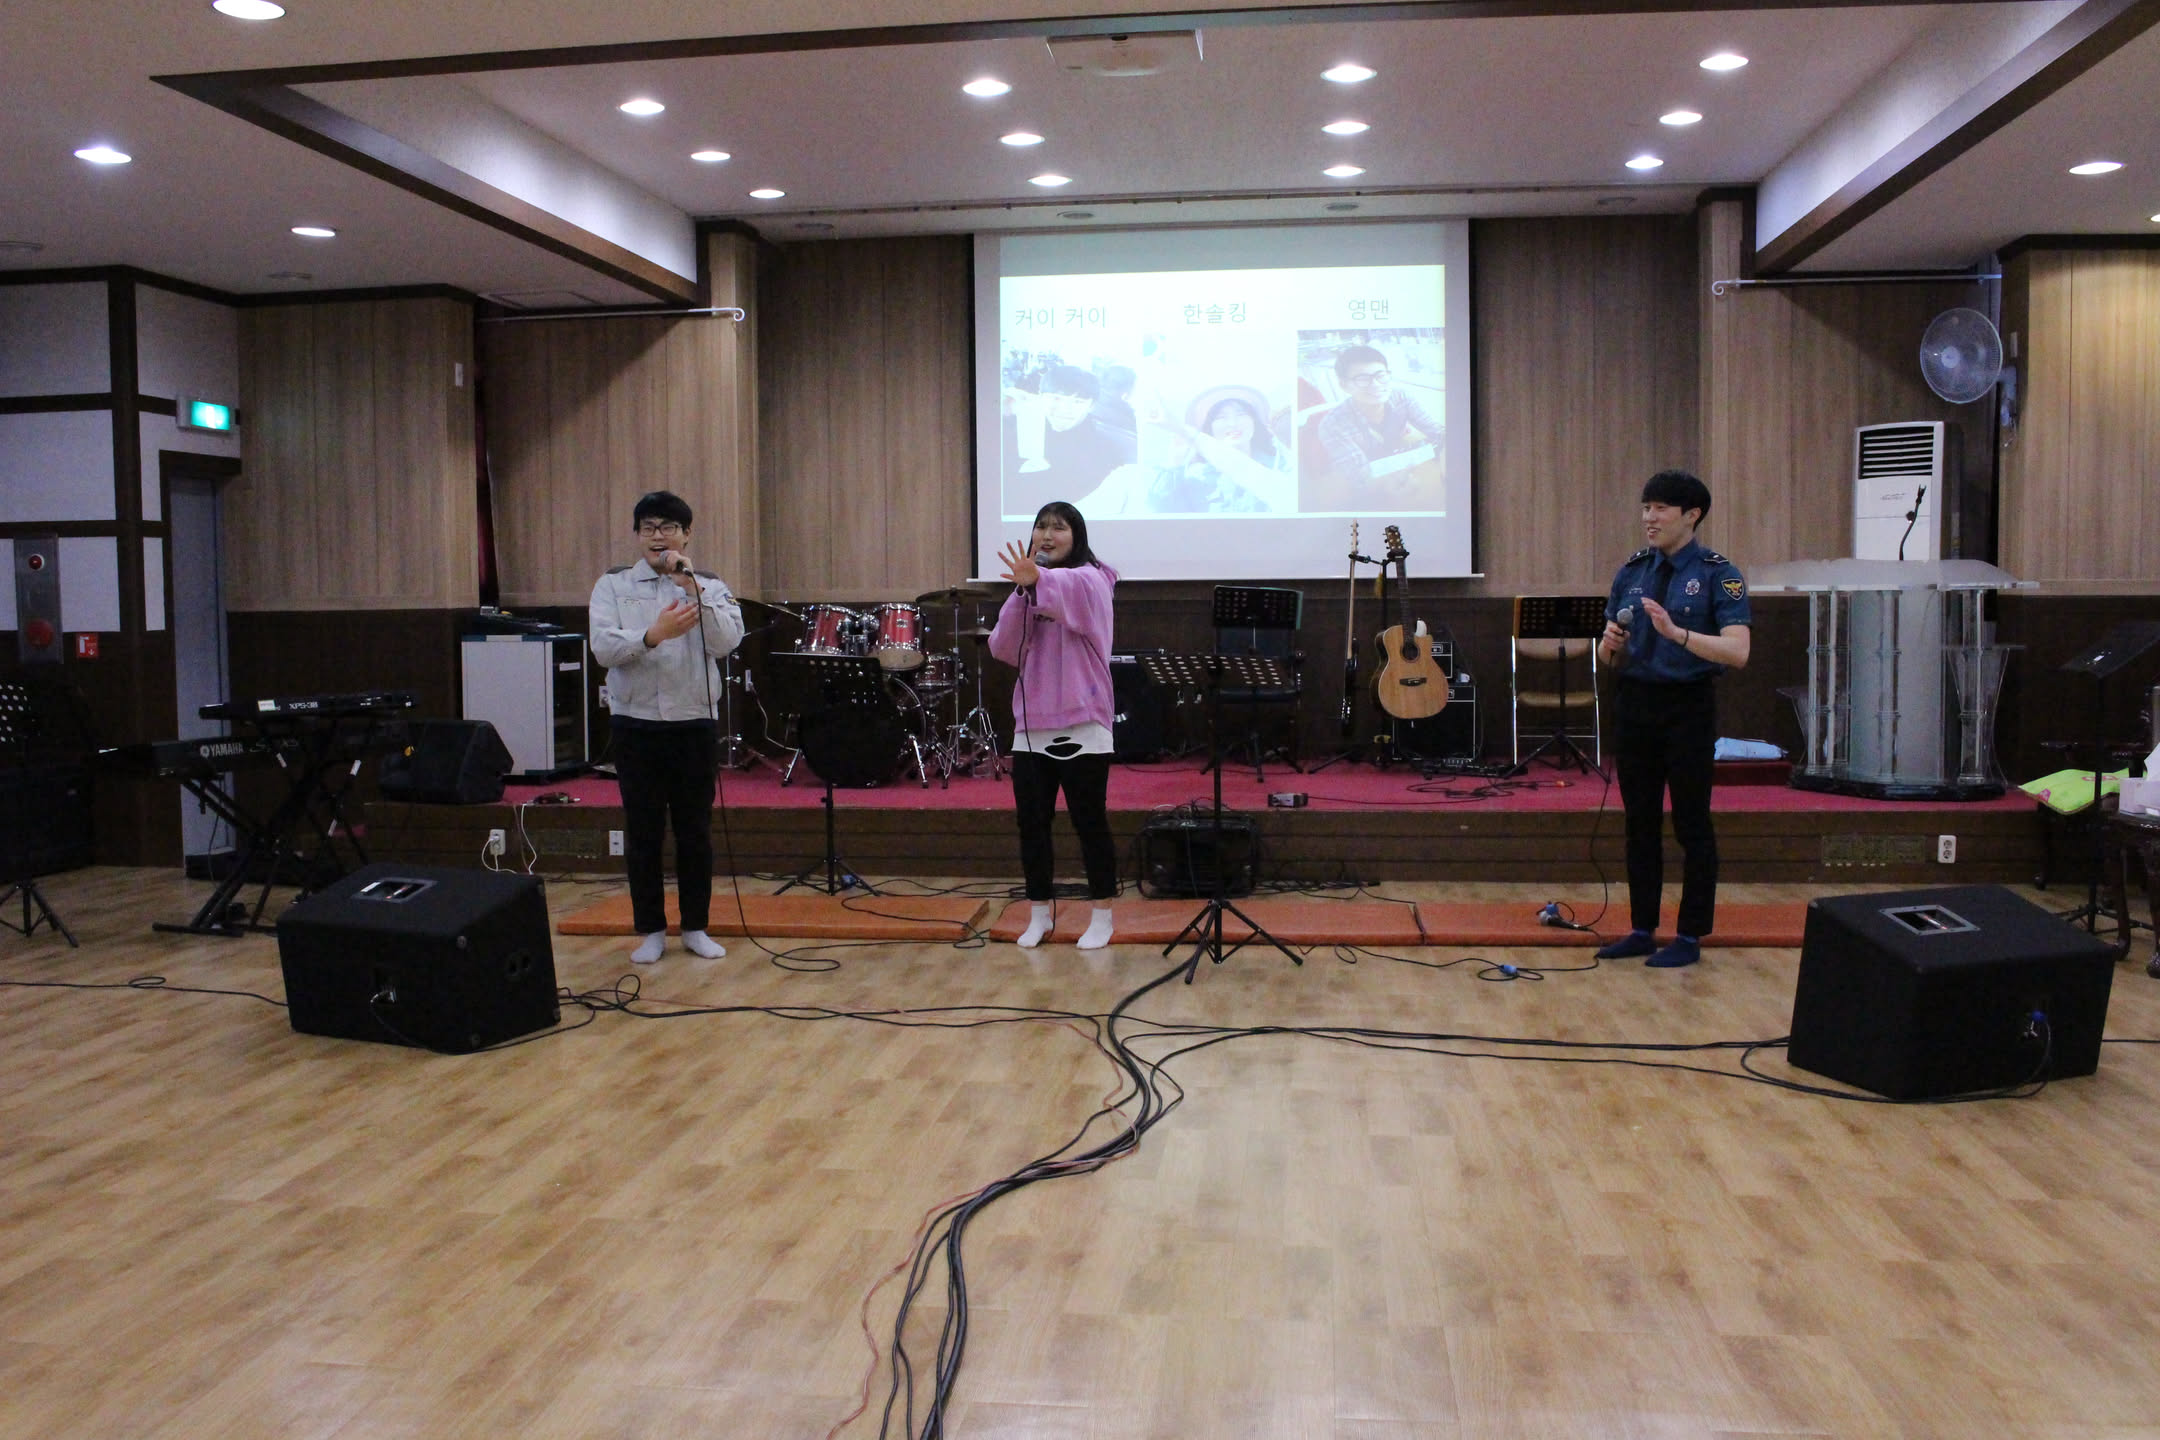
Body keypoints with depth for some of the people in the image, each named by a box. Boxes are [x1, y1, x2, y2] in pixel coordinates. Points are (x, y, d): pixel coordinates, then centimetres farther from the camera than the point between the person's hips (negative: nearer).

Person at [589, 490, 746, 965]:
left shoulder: (711, 586, 6)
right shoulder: (613, 586, 4)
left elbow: (727, 643, -11)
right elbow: (604, 649, -10)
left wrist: (692, 588, -18)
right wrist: (652, 636, -28)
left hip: (694, 723, 0)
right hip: (635, 723, 0)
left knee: (695, 830, 6)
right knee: (642, 830, 5)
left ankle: (696, 926, 19)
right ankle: (650, 929, 17)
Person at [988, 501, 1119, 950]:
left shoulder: (1089, 581, -5)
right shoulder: (1029, 590, 13)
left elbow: (1068, 590, -31)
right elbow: (1003, 650, -1)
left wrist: (1037, 580, -54)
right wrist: (1022, 593, -15)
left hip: (1082, 725, -5)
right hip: (1031, 725, 5)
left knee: (1089, 822, 1)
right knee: (1031, 821, 7)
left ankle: (1102, 917, 14)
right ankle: (1038, 914, 20)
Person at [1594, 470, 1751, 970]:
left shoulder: (1719, 575, -7)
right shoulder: (1632, 571, 9)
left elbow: (1737, 652, -18)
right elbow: (1611, 655, 13)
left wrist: (1676, 632, -30)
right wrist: (1611, 645, -11)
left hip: (1688, 708, -5)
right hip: (1635, 703, 5)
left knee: (1691, 825, 2)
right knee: (1640, 822, 10)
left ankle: (1690, 937, 11)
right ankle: (1642, 929, 20)